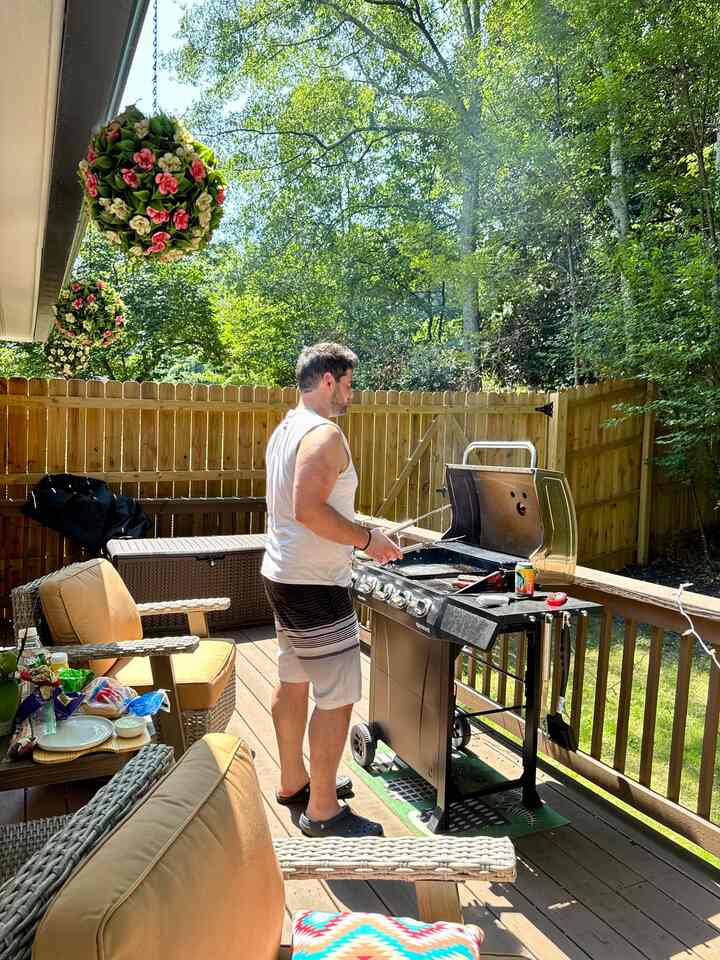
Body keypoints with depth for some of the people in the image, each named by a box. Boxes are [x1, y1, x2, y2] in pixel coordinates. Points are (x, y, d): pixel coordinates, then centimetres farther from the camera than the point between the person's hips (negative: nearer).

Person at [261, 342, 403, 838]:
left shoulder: (285, 430, 13)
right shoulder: (325, 434, -18)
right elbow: (309, 509, -29)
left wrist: (356, 533, 18)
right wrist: (366, 538, -18)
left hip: (282, 574, 11)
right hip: (315, 584, -11)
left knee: (293, 680, 20)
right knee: (337, 696, -1)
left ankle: (294, 781, 35)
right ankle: (322, 811, 11)